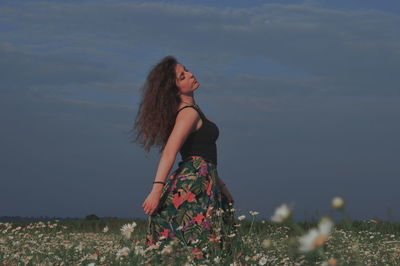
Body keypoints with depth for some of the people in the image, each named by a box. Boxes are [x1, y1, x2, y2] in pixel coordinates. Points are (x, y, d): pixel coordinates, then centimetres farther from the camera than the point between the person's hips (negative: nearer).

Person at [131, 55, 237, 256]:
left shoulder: (190, 110, 19)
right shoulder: (189, 112, -11)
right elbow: (169, 153, -22)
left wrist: (219, 185, 26)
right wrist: (157, 190, -31)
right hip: (195, 184, -9)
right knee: (196, 247, -14)